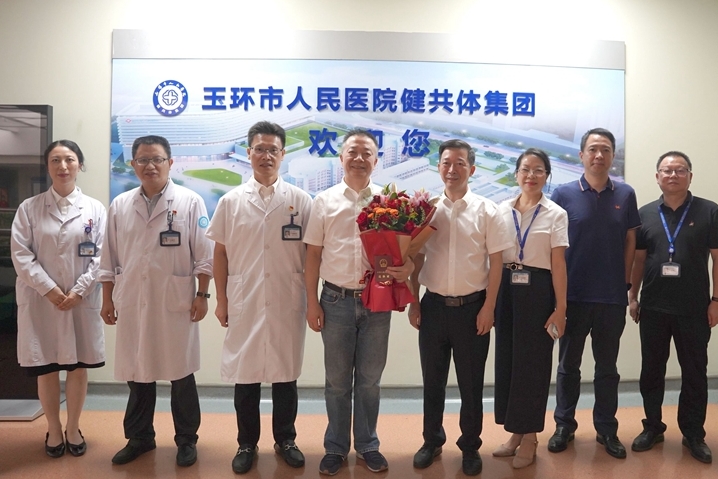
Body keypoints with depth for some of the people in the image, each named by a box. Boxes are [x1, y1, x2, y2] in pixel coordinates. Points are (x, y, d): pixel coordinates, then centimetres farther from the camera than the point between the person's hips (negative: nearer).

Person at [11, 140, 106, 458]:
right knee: (46, 368, 8)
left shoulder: (95, 208, 2)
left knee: (78, 366, 8)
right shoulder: (29, 208, 2)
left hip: (82, 300, 0)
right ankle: (53, 430, 27)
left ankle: (73, 428, 27)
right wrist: (50, 289, -14)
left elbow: (100, 256, -3)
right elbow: (21, 254, -4)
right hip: (40, 300, 0)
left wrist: (78, 292, -12)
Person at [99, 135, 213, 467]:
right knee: (137, 373, 14)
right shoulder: (120, 205, 7)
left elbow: (204, 255, -4)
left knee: (181, 373, 7)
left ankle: (186, 440, 24)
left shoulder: (190, 202, -4)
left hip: (176, 302, -3)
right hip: (132, 303, 4)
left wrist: (201, 295, -8)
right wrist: (107, 300, 9)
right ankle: (139, 437, 32)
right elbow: (110, 258, 11)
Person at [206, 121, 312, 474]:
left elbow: (311, 253, 2)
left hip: (287, 303, 0)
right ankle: (247, 444, 27)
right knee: (244, 374, 9)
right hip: (244, 303, 1)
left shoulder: (300, 201, 0)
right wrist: (221, 300, 4)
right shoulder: (230, 201, 2)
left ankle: (285, 439, 30)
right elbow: (220, 253, 6)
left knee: (286, 373, 11)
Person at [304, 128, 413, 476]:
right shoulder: (325, 201, 2)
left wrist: (409, 266, -18)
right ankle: (336, 447, 29)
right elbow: (313, 254, 2)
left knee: (369, 379, 14)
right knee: (337, 380, 12)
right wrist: (312, 301, -1)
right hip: (336, 301, 0)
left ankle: (367, 445, 31)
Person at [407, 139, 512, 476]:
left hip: (472, 307, -1)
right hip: (434, 305, 2)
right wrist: (413, 303, 3)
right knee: (433, 380, 14)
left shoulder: (486, 211, -3)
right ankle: (432, 440, 34)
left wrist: (488, 308, -6)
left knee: (471, 383, 11)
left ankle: (470, 446, 30)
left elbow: (496, 263, -3)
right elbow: (416, 259, 5)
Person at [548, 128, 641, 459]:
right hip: (573, 295, -1)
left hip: (612, 296, 2)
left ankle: (607, 429, 27)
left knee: (607, 367, 13)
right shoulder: (564, 194, -3)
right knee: (568, 365, 10)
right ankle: (564, 425, 24)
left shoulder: (626, 195, 3)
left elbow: (630, 241, 8)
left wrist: (625, 282, 3)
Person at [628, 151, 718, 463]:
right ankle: (653, 427, 25)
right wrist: (632, 297, 5)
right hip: (653, 308, 2)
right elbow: (638, 259, 8)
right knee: (651, 371, 10)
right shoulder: (645, 214, 5)